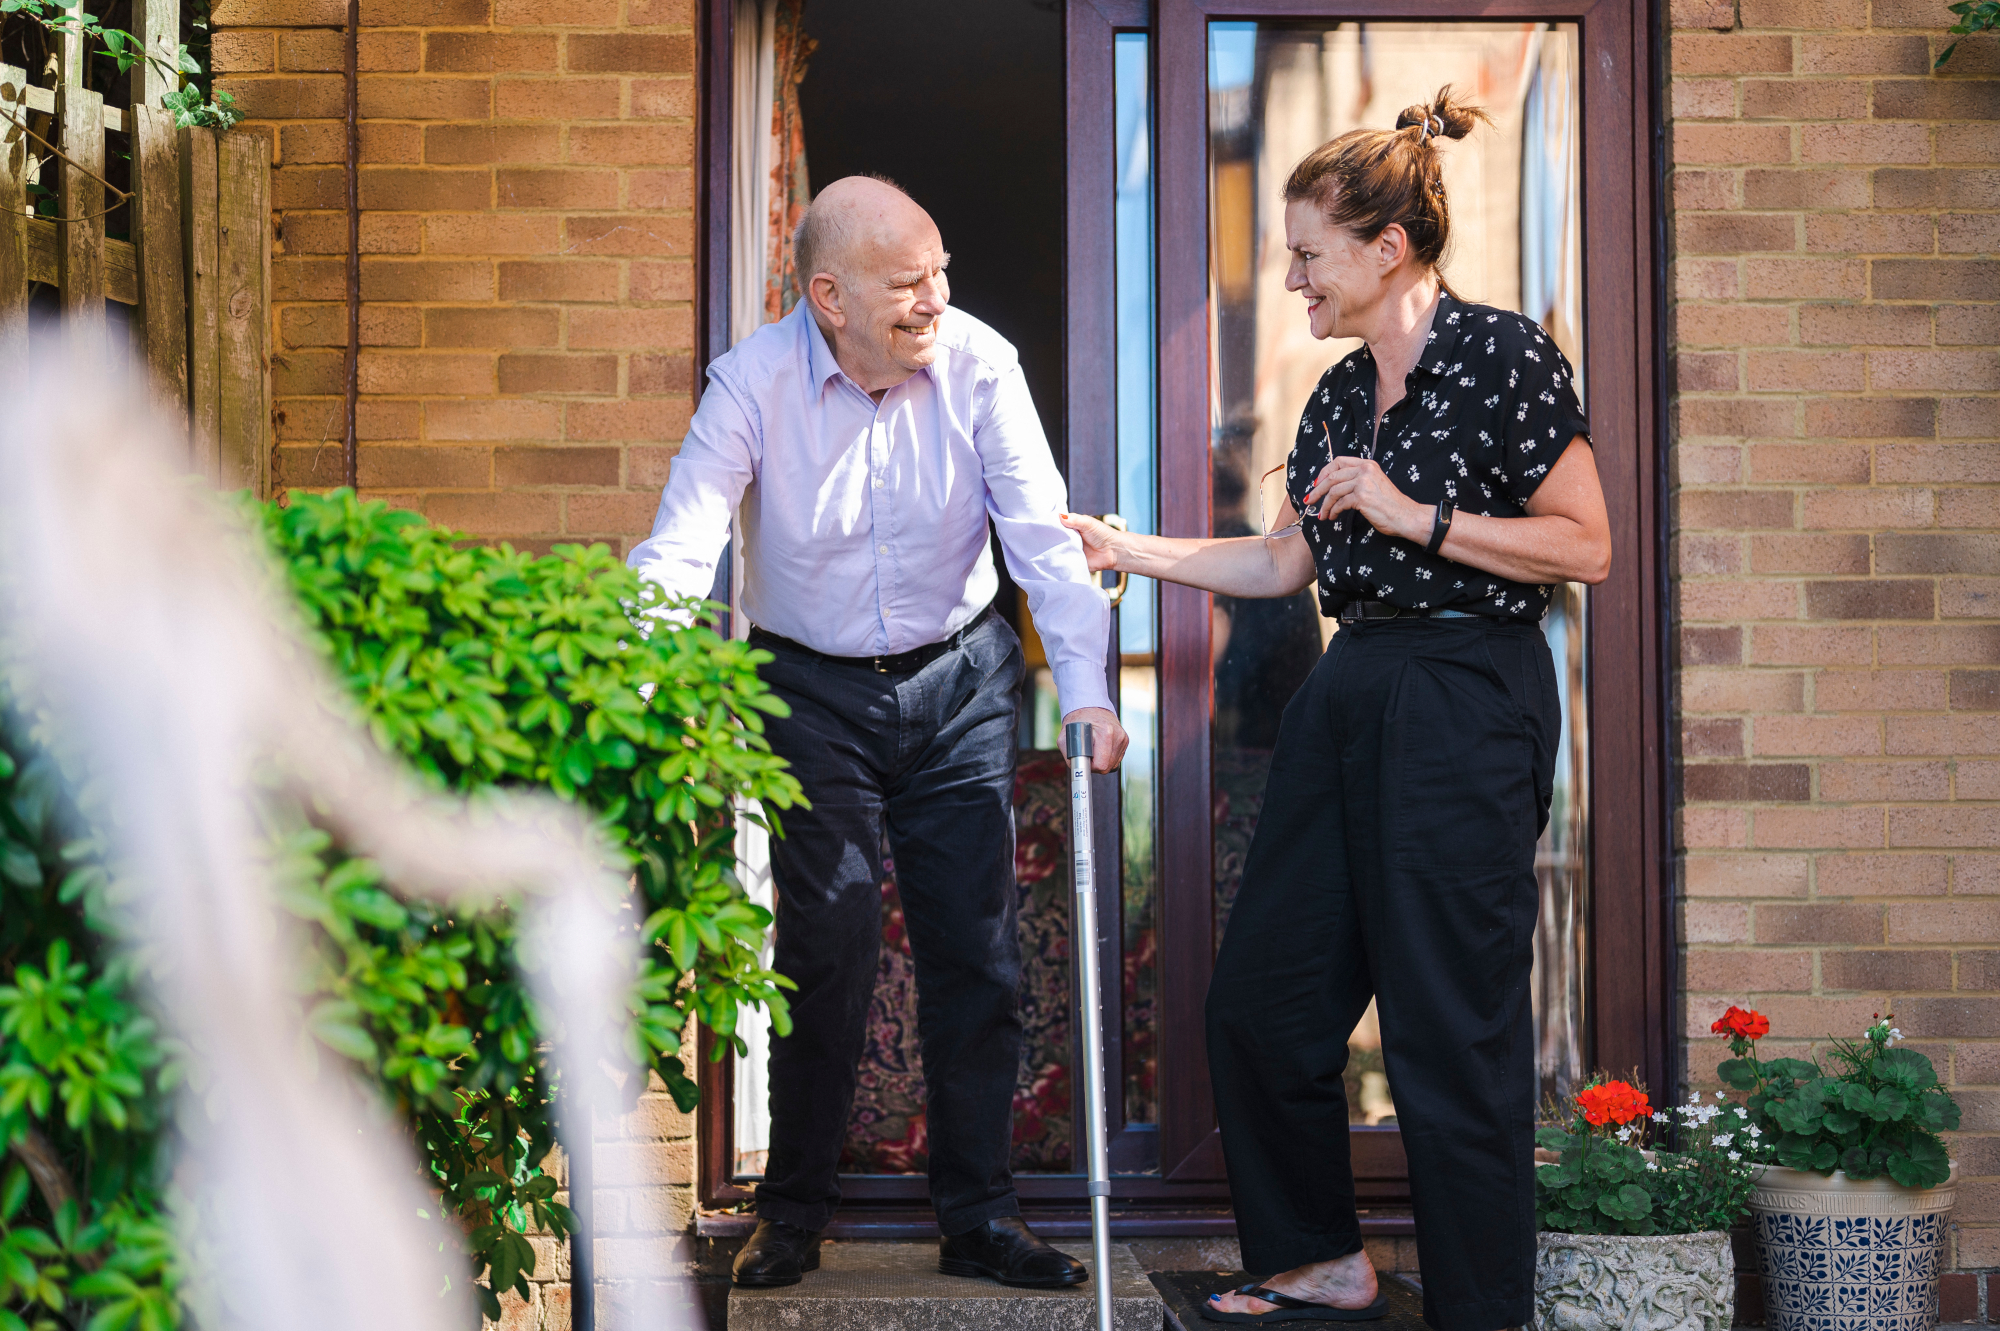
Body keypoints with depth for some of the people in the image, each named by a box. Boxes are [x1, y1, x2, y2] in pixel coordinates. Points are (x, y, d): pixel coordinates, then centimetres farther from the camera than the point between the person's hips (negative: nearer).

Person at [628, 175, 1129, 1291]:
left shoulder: (978, 365, -11)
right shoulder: (756, 382, -15)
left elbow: (1043, 535, -14)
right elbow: (679, 550, -20)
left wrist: (1086, 687, -24)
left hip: (962, 681, 2)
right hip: (815, 688, -2)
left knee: (977, 948, 3)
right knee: (829, 948, -4)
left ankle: (981, 1218, 14)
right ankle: (794, 1214, 13)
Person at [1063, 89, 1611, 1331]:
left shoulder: (1504, 355, -9)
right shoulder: (1341, 393, 13)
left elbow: (1587, 546, -12)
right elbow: (1283, 562, 20)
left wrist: (1415, 517, -16)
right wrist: (1125, 548, 17)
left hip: (1467, 704, -8)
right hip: (1348, 698, 9)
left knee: (1450, 1027, -4)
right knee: (1261, 995, 10)